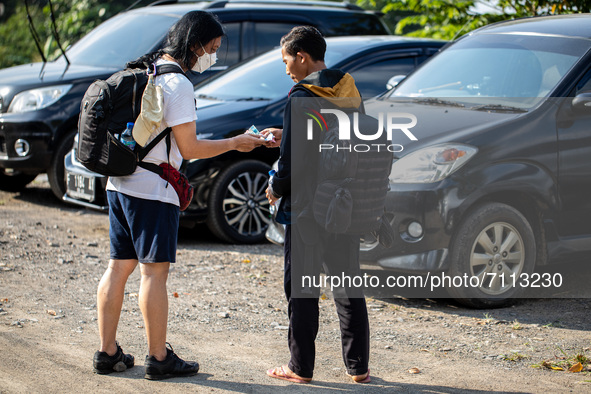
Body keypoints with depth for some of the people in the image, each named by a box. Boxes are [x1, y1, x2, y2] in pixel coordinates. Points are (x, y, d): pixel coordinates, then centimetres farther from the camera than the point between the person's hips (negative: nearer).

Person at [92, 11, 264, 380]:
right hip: (153, 190, -9)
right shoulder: (178, 84, -15)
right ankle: (159, 358, 4)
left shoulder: (144, 71, 14)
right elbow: (189, 148, -15)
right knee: (154, 271, -3)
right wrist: (235, 143, -3)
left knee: (120, 266, 11)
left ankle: (107, 353, 15)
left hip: (119, 184, 9)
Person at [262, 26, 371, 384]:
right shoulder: (351, 92, 8)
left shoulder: (301, 98, -15)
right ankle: (358, 367, 15)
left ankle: (301, 368, 9)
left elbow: (293, 160, -17)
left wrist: (275, 188, 1)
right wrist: (285, 136, 21)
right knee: (349, 287, 12)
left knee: (302, 290, 4)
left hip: (307, 211, -6)